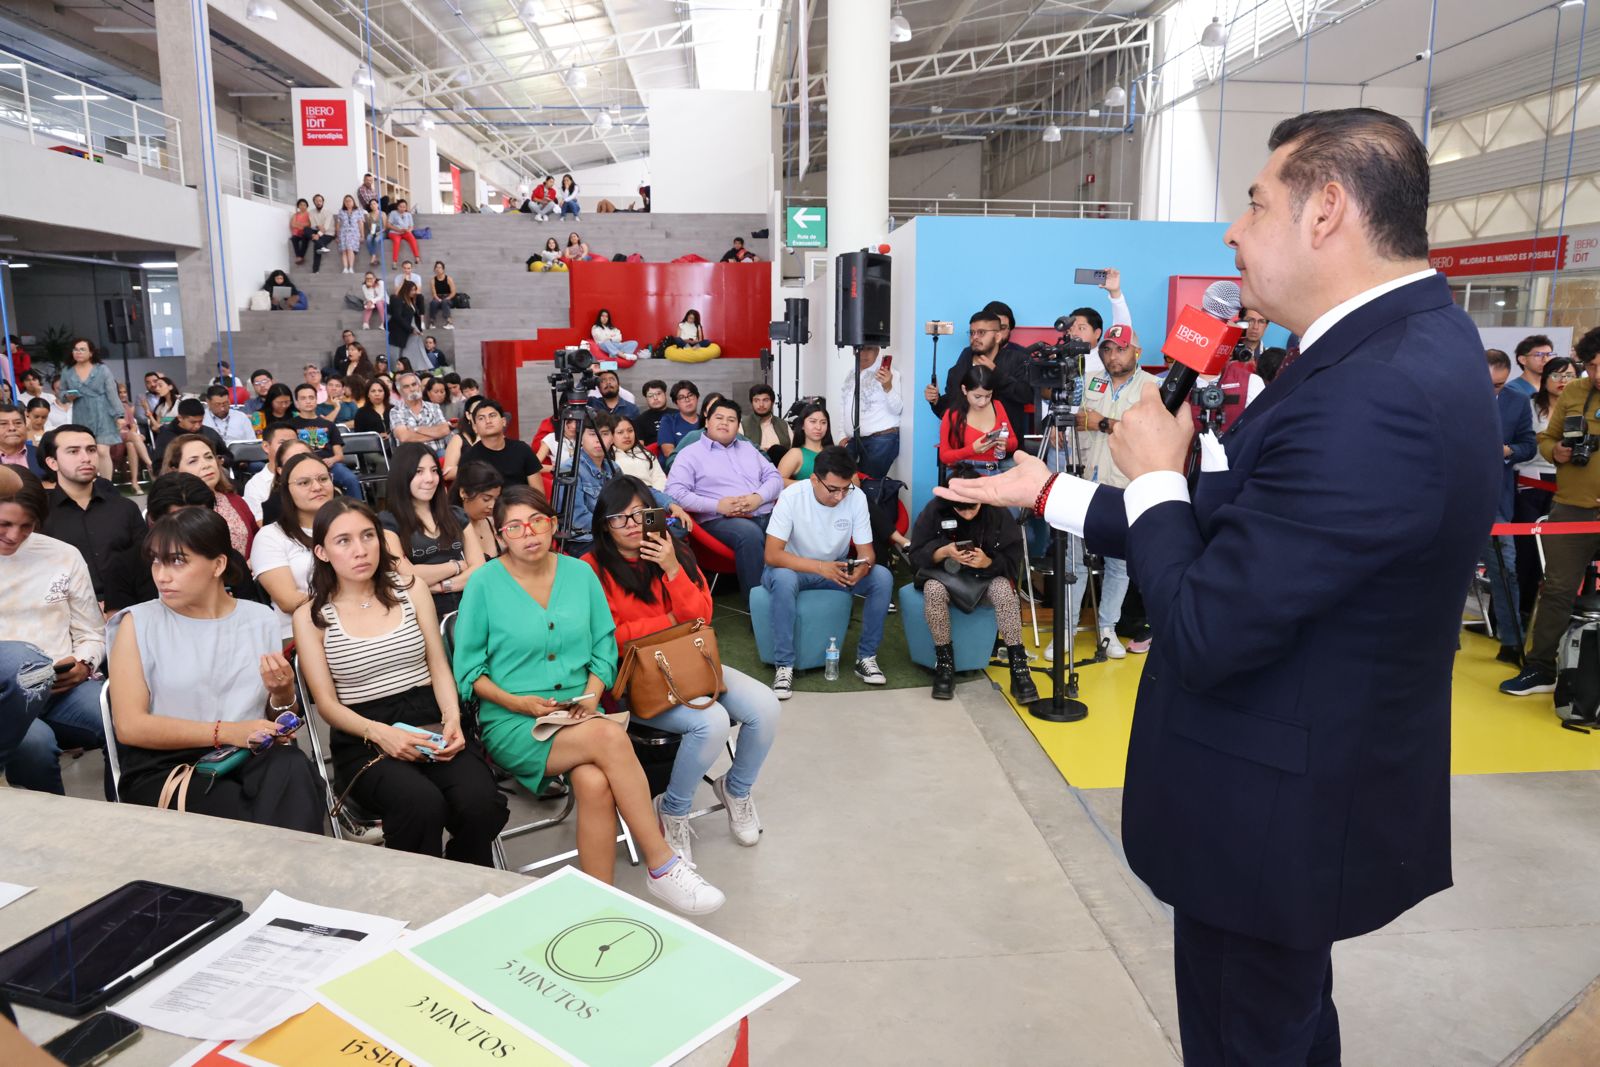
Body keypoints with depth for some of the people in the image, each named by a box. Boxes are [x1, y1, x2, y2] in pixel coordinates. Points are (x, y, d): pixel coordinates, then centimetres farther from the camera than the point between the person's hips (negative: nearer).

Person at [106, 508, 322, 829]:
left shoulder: (261, 619, 12)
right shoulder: (139, 623, 5)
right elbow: (129, 726, -5)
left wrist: (282, 693, -6)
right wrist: (225, 732, -15)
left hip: (252, 761, 3)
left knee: (292, 767, -31)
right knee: (254, 821, -32)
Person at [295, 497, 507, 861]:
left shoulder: (410, 590, 11)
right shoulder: (310, 616, 4)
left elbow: (439, 666, 10)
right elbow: (327, 703, 0)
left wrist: (452, 719, -9)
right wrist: (379, 733, -18)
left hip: (430, 722, 2)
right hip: (363, 740, -2)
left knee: (480, 803, -29)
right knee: (422, 804, -35)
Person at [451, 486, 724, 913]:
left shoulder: (580, 573, 8)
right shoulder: (485, 583, -2)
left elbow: (604, 645, 11)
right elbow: (469, 669, 0)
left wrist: (592, 693, -7)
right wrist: (517, 702, -14)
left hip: (577, 715, 3)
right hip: (510, 723, -3)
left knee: (594, 783, -32)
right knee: (611, 736, -31)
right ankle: (663, 865, -21)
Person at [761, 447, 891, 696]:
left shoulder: (857, 497, -16)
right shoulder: (791, 497, -25)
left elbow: (866, 551, -11)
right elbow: (772, 554, -30)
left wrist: (860, 569, -37)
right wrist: (820, 567, -42)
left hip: (836, 569, 3)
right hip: (794, 568, -3)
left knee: (883, 577, -21)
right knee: (784, 579, -38)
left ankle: (866, 656, -7)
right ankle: (783, 665, -25)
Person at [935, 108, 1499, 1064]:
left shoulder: (1371, 397, -31)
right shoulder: (1412, 345, 2)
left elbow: (1207, 631, -29)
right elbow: (1231, 536, 5)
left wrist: (1153, 474, -13)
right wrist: (1048, 492, 11)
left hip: (1274, 813, -9)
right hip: (1318, 784, 9)